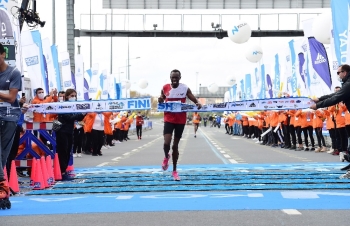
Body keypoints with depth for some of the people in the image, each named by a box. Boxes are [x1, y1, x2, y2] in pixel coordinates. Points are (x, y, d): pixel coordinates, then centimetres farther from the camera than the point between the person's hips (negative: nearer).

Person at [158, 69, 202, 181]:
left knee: (175, 145, 8)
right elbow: (161, 101, 12)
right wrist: (160, 101, -13)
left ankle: (174, 171, 21)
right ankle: (166, 157, 19)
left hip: (181, 120, 0)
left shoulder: (185, 88, -6)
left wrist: (198, 104, -26)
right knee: (167, 143, -17)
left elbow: (194, 100, -3)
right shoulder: (165, 88, -2)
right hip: (169, 119, 0)